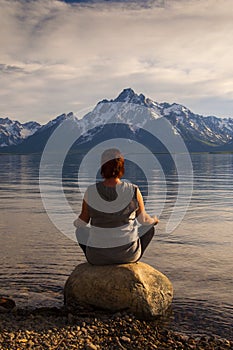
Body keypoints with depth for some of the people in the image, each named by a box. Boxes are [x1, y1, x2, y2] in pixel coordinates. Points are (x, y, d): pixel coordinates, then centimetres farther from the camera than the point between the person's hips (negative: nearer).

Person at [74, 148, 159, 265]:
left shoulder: (91, 191, -13)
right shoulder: (133, 191, -15)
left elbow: (83, 222, 0)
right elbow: (143, 219, 0)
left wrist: (76, 223, 25)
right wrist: (154, 219, 24)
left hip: (97, 255, 1)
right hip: (127, 253, -1)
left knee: (81, 231, 32)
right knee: (148, 226, 27)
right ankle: (130, 262, 36)